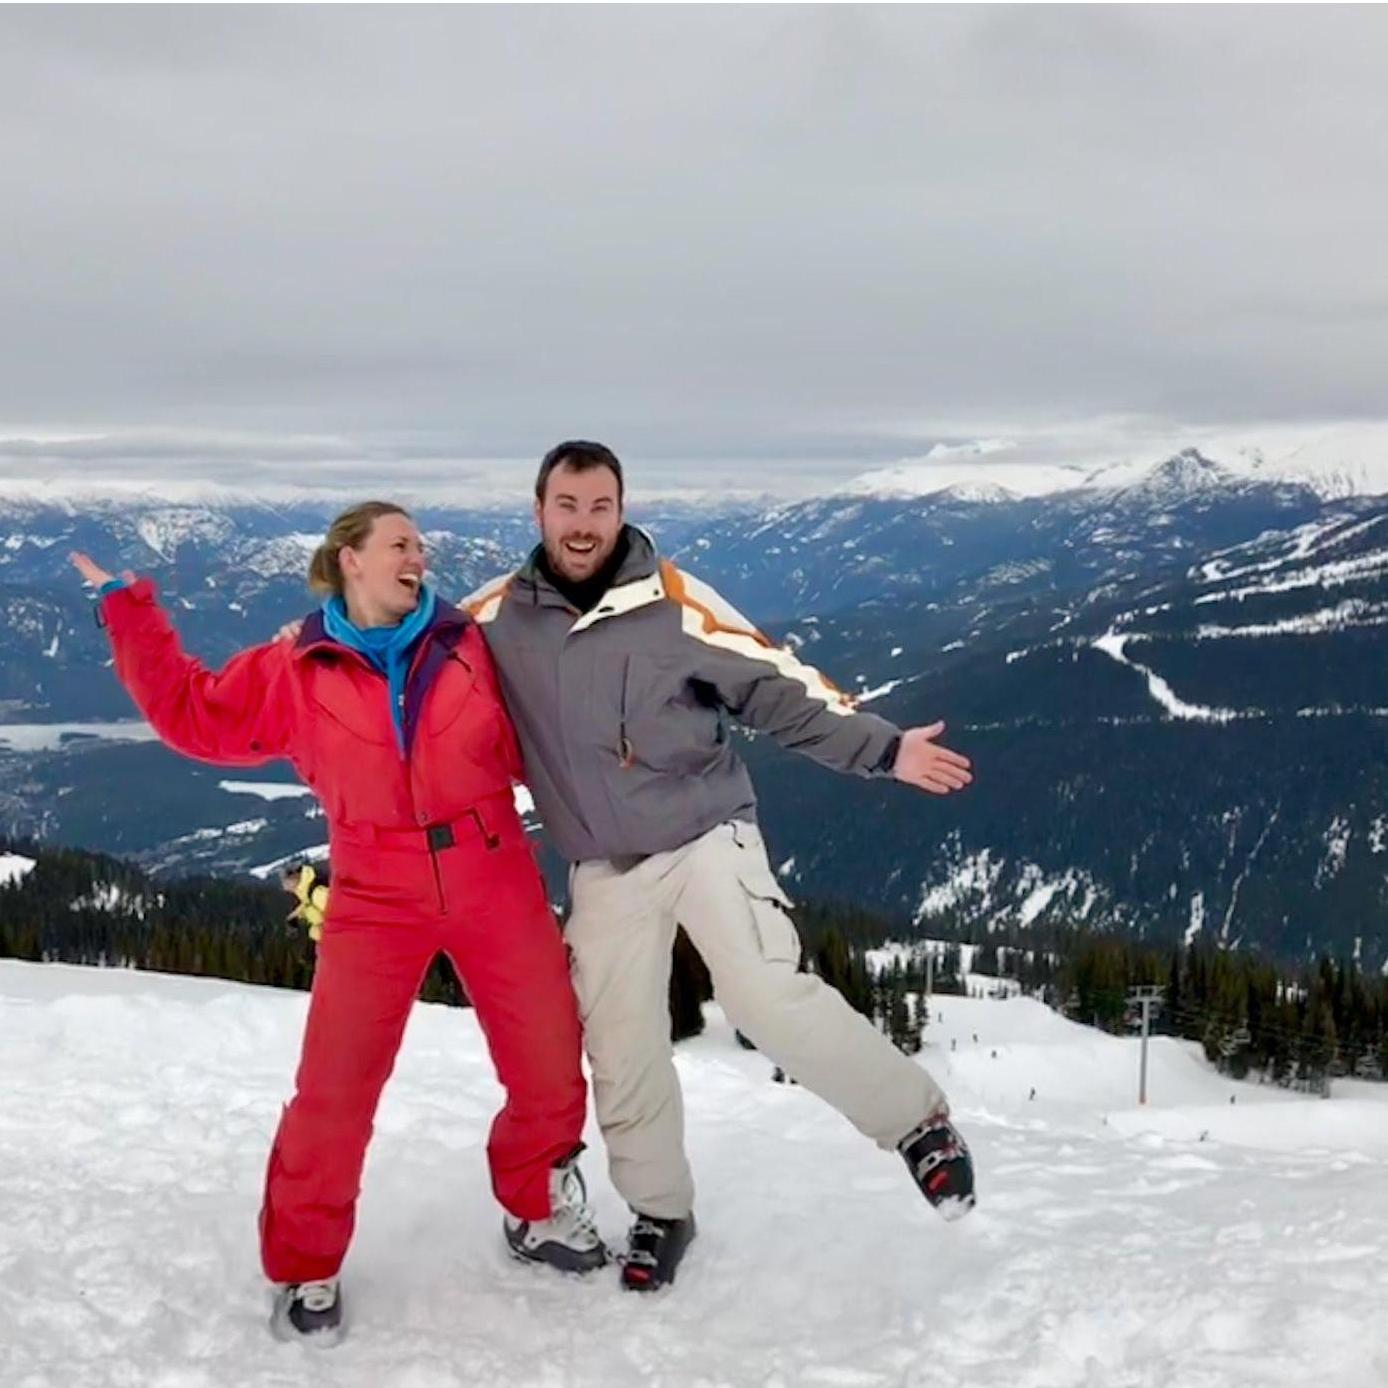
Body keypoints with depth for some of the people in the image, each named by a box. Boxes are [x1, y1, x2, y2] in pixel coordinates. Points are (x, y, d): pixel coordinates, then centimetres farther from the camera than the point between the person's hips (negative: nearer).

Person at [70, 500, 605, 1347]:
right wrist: (129, 611, 7)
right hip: (378, 901, -1)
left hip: (497, 888, 2)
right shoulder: (295, 674, 0)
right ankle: (305, 1266, 20)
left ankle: (538, 1211, 35)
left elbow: (529, 750, 12)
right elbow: (192, 712, 6)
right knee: (334, 1091, -3)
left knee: (552, 1069, 8)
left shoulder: (469, 647, 2)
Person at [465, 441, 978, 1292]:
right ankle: (660, 1212, 27)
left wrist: (883, 747, -14)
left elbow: (777, 688, -8)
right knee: (620, 1046, 7)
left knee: (770, 998, -17)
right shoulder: (499, 617, -2)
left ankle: (919, 1122, 1)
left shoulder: (673, 603, -10)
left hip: (706, 838, -3)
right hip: (604, 870, 4)